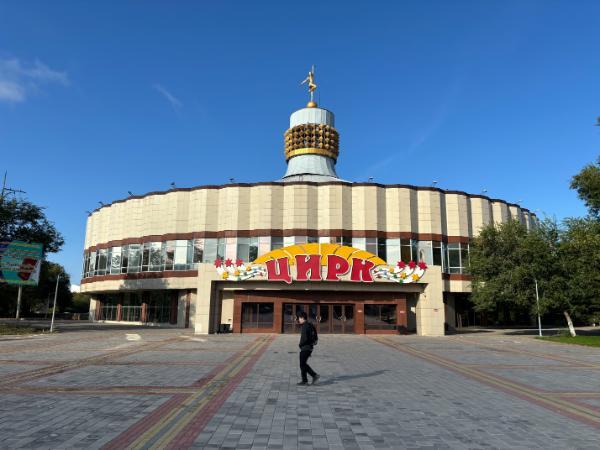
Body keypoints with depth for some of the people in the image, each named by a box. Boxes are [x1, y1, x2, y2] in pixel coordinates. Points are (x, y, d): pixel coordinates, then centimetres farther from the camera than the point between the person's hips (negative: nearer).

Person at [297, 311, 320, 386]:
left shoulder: (305, 326, -19)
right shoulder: (309, 325, 12)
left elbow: (305, 338, -27)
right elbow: (313, 336, 19)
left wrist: (300, 344, -9)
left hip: (305, 348, -10)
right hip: (309, 347, 10)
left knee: (302, 365, 2)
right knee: (304, 364, 17)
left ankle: (304, 381, 10)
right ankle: (315, 375, 13)